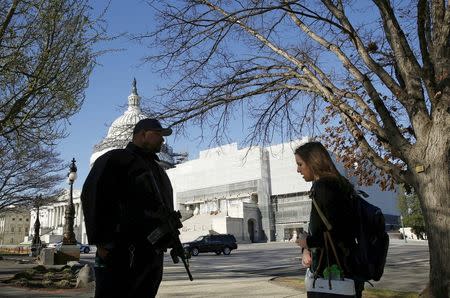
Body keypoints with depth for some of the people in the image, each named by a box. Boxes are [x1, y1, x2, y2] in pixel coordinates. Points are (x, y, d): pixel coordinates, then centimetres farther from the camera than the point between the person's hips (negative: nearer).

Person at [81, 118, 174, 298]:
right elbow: (92, 196, -12)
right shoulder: (117, 159, -1)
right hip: (122, 253, -8)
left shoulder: (156, 168, 25)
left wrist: (168, 240, 16)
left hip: (153, 255, 8)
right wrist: (101, 242, -17)